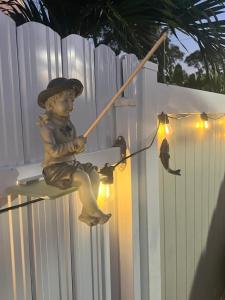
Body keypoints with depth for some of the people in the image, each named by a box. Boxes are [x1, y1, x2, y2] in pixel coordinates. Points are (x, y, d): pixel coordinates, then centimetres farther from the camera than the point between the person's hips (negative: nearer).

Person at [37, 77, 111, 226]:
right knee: (82, 178, -26)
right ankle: (94, 211, -8)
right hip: (54, 168, -8)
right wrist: (74, 144, -22)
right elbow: (54, 151, -26)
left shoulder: (67, 122, 8)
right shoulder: (47, 125, -16)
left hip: (71, 163, 8)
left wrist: (79, 147, -13)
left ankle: (86, 213, -1)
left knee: (94, 173, -6)